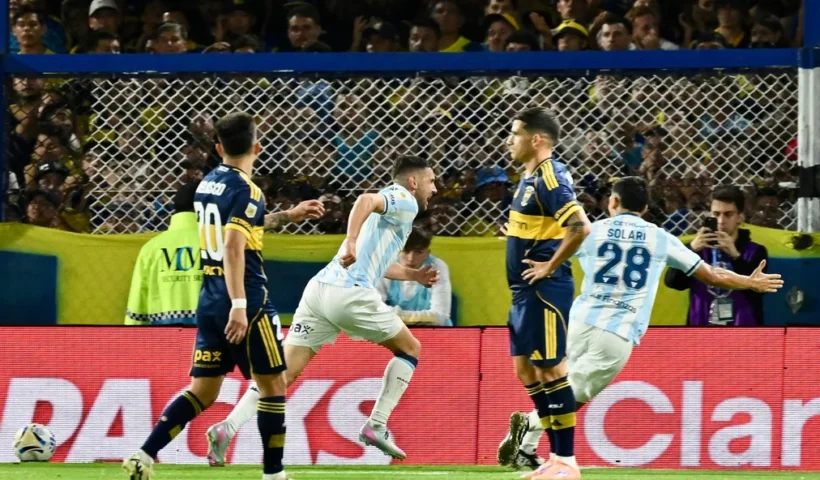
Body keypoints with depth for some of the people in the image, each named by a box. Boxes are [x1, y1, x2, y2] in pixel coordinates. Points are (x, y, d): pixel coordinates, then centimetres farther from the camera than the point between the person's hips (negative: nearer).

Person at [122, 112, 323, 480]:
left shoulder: (207, 185, 13)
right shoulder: (246, 191, -12)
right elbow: (233, 247, -23)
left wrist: (283, 215, 38)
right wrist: (239, 305, -28)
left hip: (210, 302, 8)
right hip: (246, 304, -7)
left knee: (203, 391, 9)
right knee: (273, 385, 5)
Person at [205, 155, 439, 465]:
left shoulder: (390, 205, 31)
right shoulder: (404, 201, 4)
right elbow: (367, 200, -19)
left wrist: (413, 275, 45)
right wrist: (351, 243, -31)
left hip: (319, 288, 8)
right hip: (350, 293, -8)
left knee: (284, 373, -1)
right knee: (410, 349, 14)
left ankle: (227, 428, -19)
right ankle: (376, 426, 8)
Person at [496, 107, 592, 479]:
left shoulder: (549, 177, -16)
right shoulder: (530, 176, 14)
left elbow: (580, 226, -26)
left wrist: (551, 266, -19)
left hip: (545, 289, -10)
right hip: (526, 292, 10)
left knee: (549, 370, -7)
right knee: (526, 370, 11)